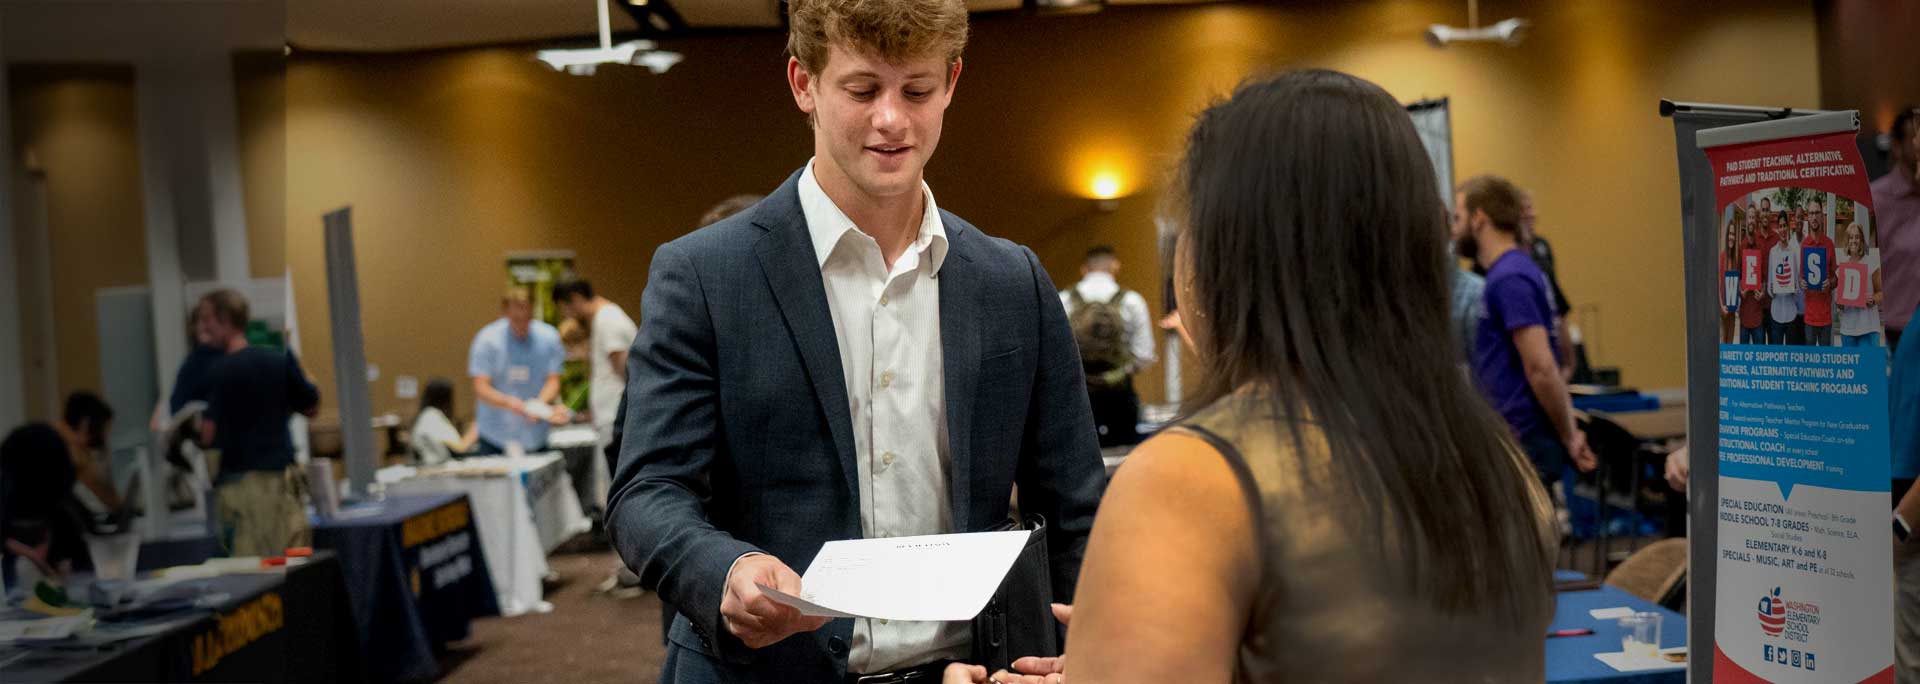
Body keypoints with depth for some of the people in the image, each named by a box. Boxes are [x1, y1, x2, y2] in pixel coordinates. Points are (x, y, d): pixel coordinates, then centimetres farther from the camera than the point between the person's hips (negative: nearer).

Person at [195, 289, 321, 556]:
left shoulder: (221, 371, -9)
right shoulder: (280, 359, 3)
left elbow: (209, 434, -13)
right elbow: (311, 408, 12)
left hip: (238, 481, -4)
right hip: (281, 474, 4)